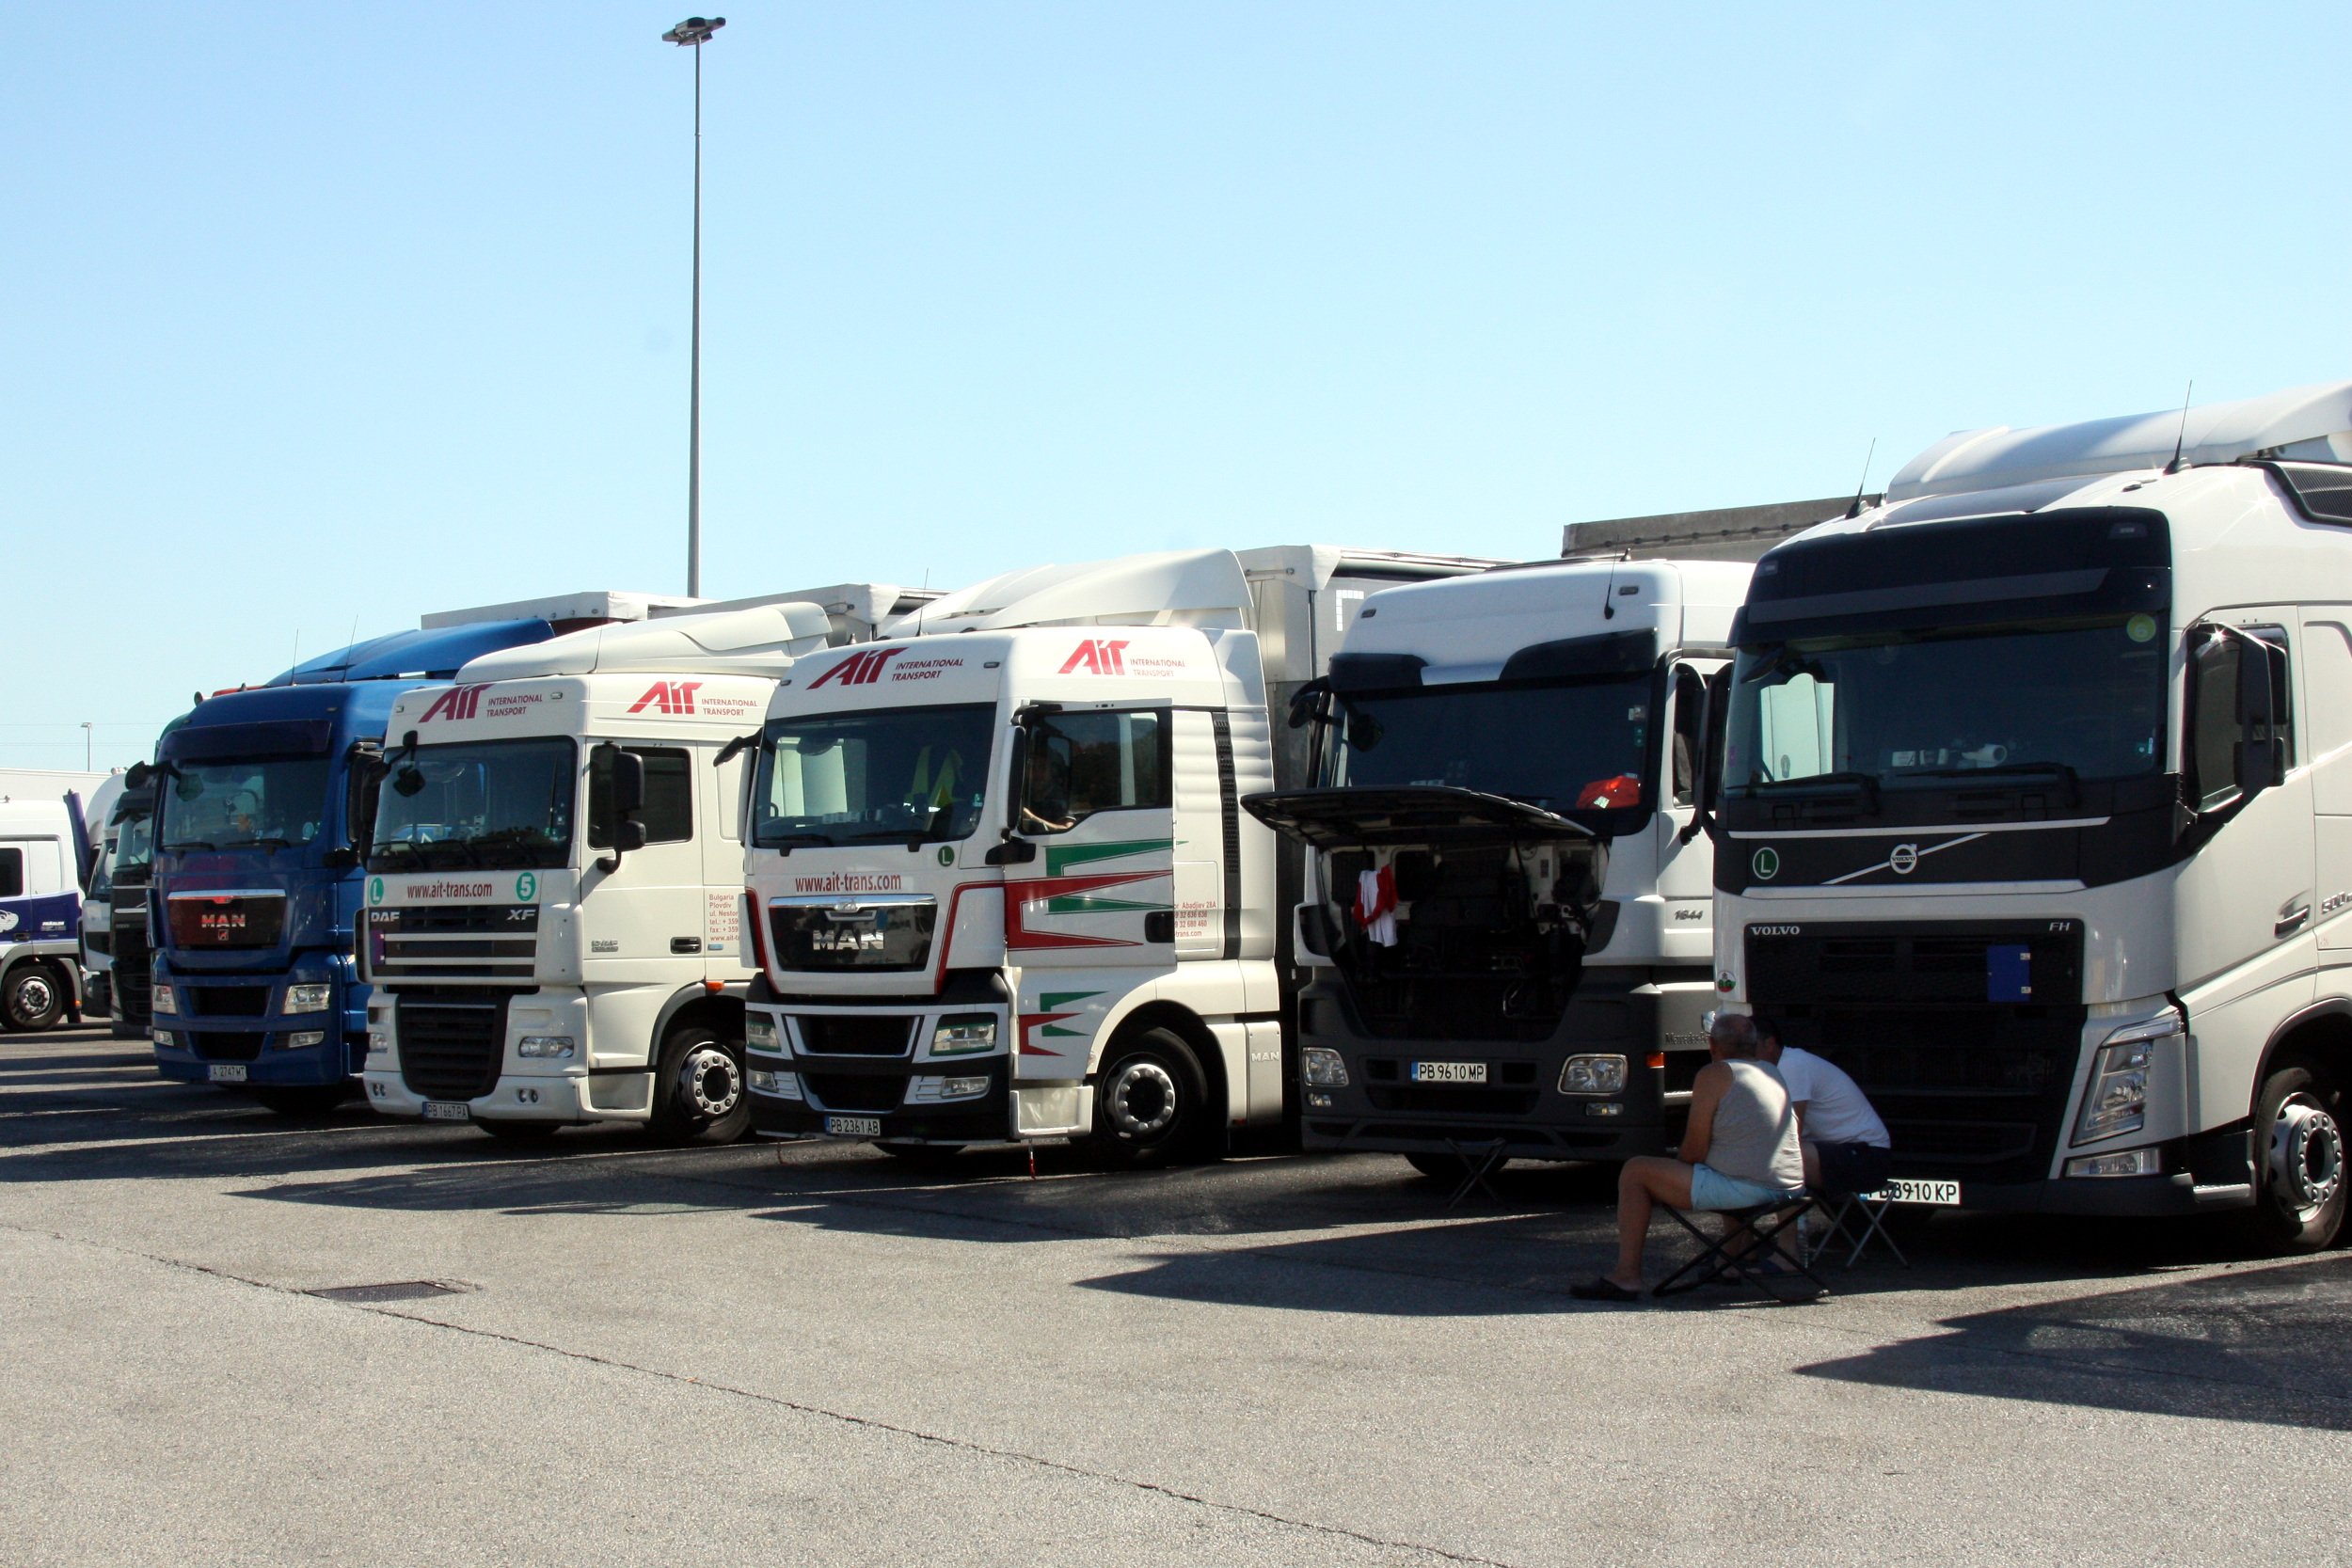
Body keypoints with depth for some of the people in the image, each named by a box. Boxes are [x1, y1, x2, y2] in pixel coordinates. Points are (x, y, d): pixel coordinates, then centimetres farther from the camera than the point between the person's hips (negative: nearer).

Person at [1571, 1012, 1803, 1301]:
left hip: (1745, 1189, -9)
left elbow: (1694, 1151, -8)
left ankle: (1626, 1277, -6)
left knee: (1634, 1172, -2)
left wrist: (1678, 1165, 13)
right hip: (1790, 1187, 9)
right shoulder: (1772, 1074, 17)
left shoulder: (1715, 1075, -6)